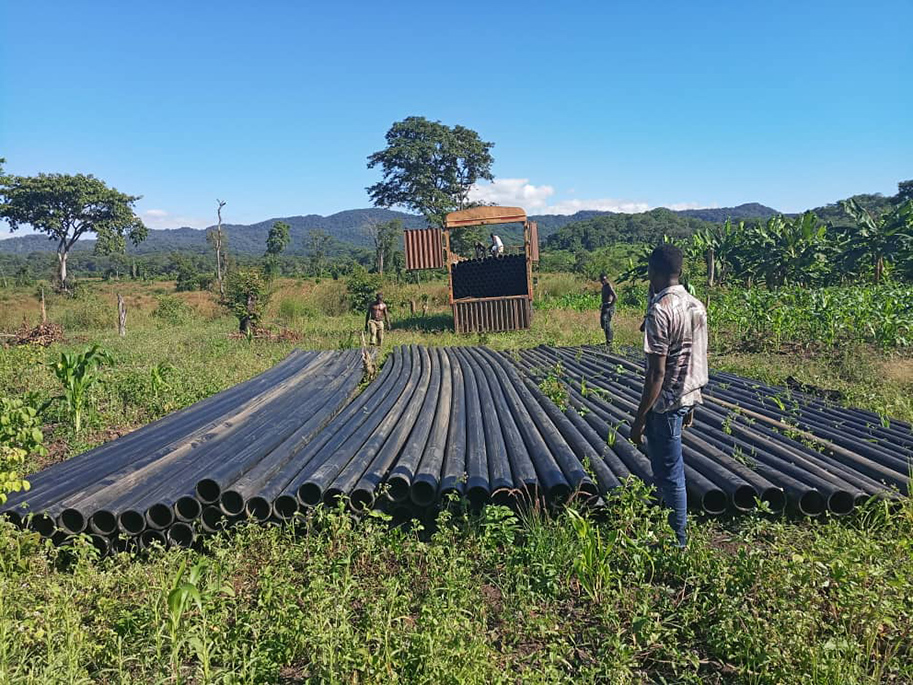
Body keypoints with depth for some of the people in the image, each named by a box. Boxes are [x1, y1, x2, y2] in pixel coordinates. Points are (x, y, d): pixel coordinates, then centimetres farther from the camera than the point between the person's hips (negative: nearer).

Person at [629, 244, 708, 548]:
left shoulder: (660, 310, -21)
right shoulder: (697, 306, 5)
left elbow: (657, 372, -23)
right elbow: (699, 359, 11)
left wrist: (640, 418, -17)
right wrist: (691, 405, 21)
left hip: (665, 402, -9)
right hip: (688, 396, 9)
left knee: (669, 475, 4)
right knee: (666, 464, 25)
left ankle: (678, 540, 16)